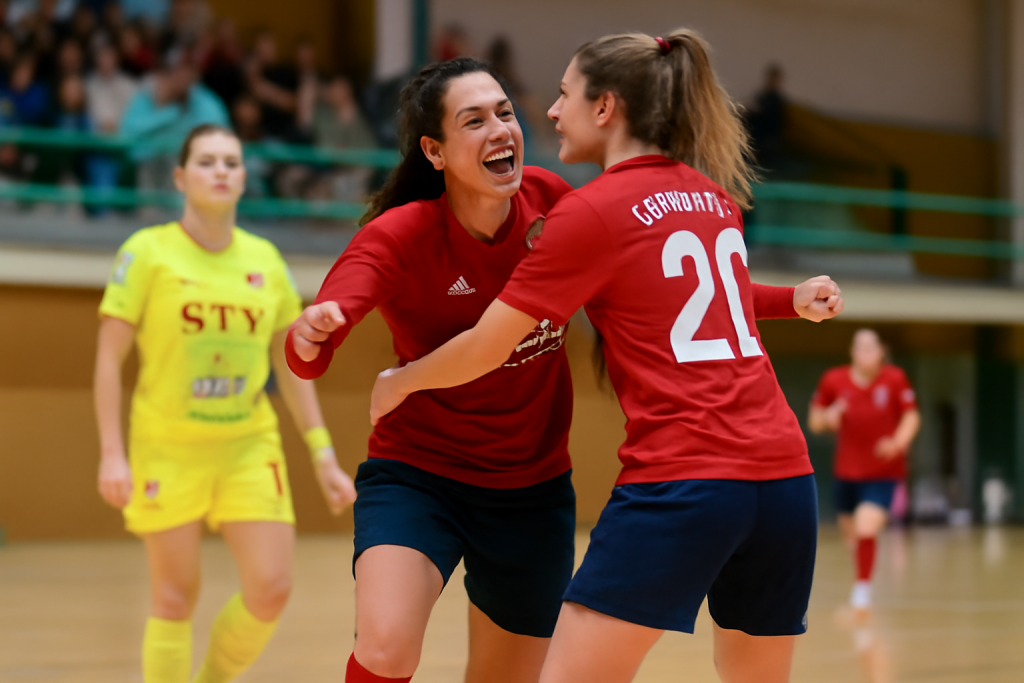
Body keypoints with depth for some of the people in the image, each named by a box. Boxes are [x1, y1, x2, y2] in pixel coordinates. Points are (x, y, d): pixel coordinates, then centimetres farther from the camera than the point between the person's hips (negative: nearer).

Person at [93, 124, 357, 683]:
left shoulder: (265, 260, 6)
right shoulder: (149, 252, -5)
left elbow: (290, 366, 12)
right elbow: (109, 356, -6)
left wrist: (323, 456, 8)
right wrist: (112, 453, -14)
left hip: (249, 447, 3)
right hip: (168, 448, -3)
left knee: (271, 589, -7)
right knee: (175, 600, 0)